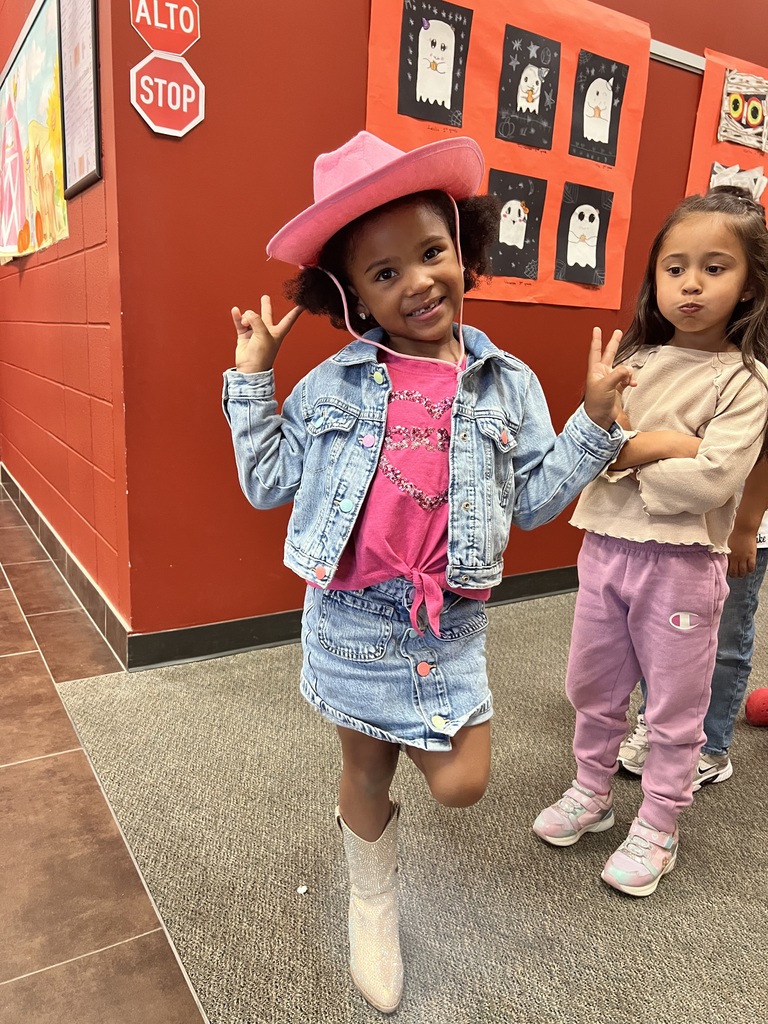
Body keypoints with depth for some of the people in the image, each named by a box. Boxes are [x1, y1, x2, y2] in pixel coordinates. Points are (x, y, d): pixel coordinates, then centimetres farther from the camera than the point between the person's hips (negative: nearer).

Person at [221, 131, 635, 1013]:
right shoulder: (329, 385, -3)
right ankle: (372, 908, 48)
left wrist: (595, 420, -6)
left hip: (450, 620, 1)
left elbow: (534, 499, 2)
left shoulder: (507, 385, -1)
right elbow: (268, 483, 2)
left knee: (460, 786, 3)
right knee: (367, 773, 18)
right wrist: (251, 379, -2)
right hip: (349, 618, 0)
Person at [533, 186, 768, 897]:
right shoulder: (632, 359, 4)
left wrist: (625, 449, -13)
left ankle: (656, 829, 33)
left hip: (681, 563, -4)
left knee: (674, 707, 12)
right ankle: (591, 793, 42)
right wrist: (670, 443, -19)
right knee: (593, 688, 19)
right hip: (605, 546, 5)